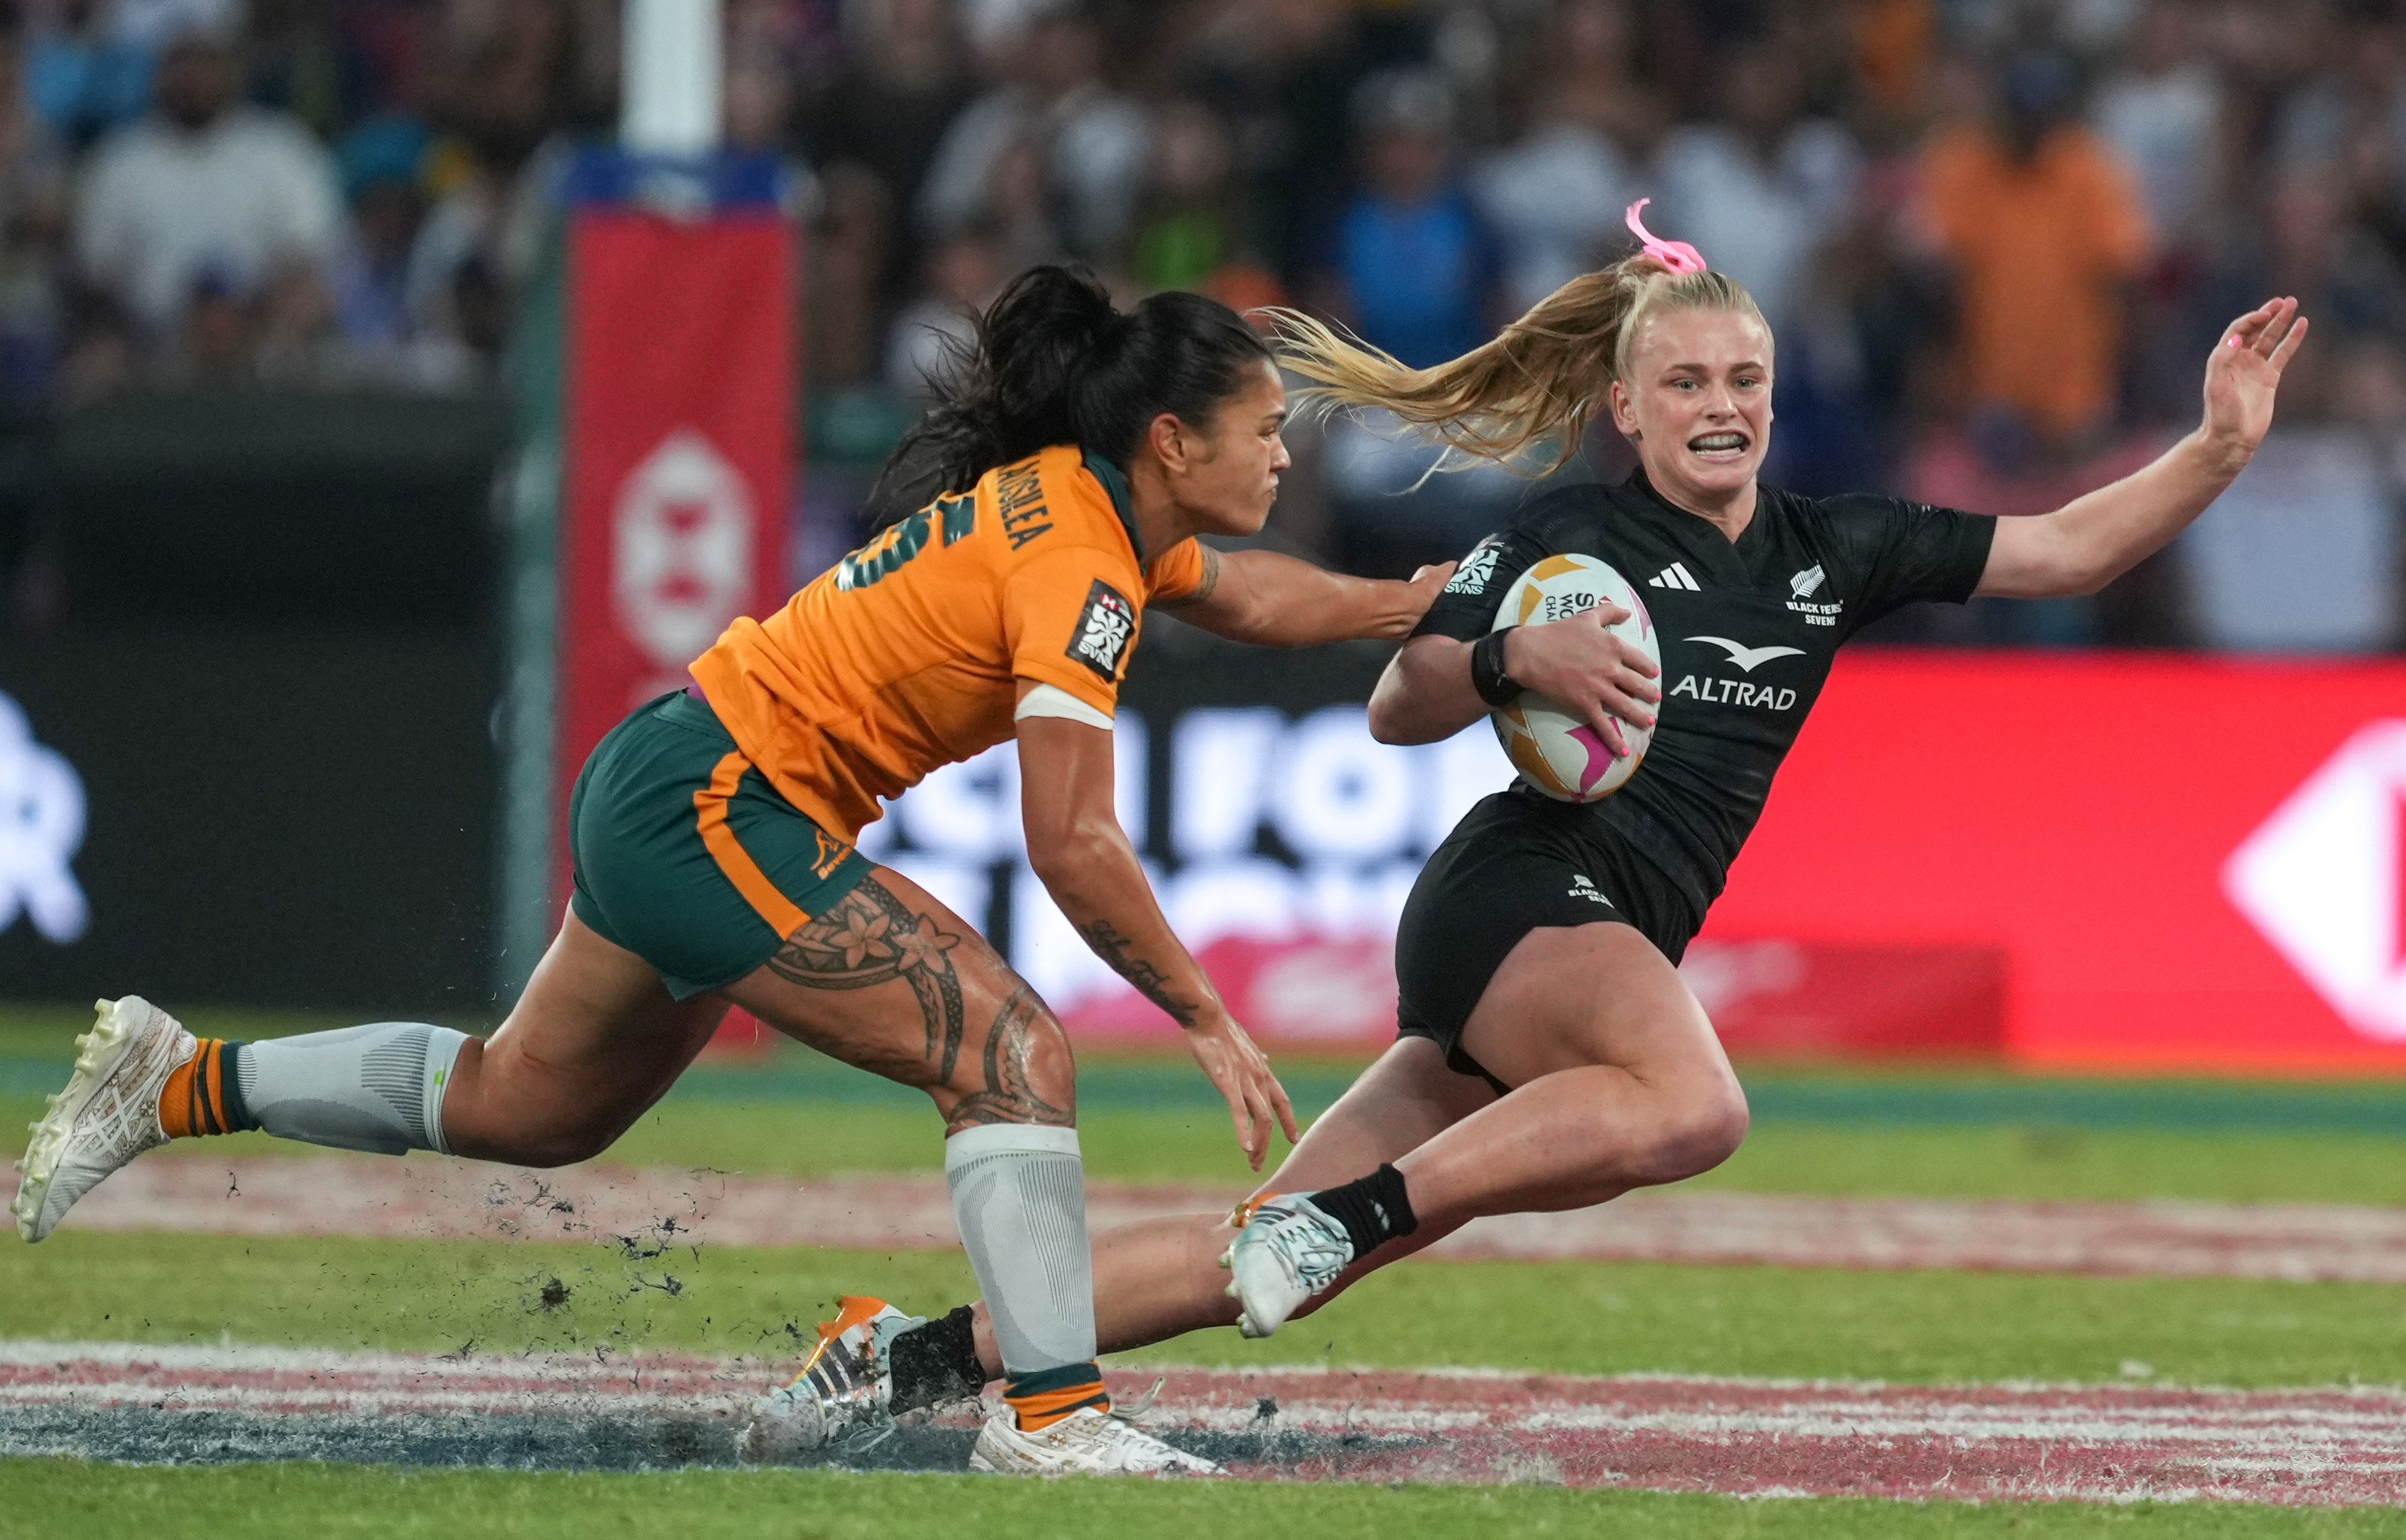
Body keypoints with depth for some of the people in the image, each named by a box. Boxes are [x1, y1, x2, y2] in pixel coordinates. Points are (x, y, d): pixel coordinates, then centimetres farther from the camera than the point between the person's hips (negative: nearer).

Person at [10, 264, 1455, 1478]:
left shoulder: (1085, 500, 7)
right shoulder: (1075, 565, -20)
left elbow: (1239, 592, 29)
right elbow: (1074, 846, -24)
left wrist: (1406, 605, 19)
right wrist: (1207, 1016, -18)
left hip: (665, 795, 10)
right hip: (719, 805, -10)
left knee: (523, 1106, 22)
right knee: (1013, 1050, -17)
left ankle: (173, 1083, 30)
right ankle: (1053, 1415, -19)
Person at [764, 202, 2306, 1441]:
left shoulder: (1834, 552, 15)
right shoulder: (1572, 537, 0)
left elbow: (2066, 549, 16)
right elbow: (1399, 710, -2)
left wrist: (2221, 449, 5)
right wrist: (1515, 658, -21)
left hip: (1612, 944, 6)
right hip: (1522, 898, -6)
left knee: (1288, 1259, 0)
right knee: (1691, 1106, -36)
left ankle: (927, 1357, 4)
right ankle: (1341, 1210, -29)